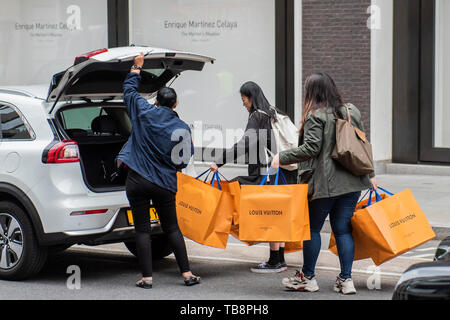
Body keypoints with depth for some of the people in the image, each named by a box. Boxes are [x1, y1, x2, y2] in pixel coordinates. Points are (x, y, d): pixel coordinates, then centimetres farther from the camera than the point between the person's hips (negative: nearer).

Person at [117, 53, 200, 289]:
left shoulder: (145, 113, -6)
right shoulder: (182, 128, -3)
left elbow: (129, 90, 10)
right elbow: (184, 161, 1)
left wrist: (136, 68, 23)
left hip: (138, 181, -1)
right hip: (164, 184, 1)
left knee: (142, 230, 4)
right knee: (172, 229, 13)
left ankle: (147, 277, 2)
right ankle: (186, 273, 11)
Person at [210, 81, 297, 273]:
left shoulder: (257, 117, -11)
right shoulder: (275, 114, 16)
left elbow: (245, 145, -22)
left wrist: (219, 162, -23)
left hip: (267, 173, -9)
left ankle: (274, 262, -3)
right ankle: (280, 260, 15)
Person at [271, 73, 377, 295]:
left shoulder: (315, 116, -9)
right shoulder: (352, 111, 11)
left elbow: (310, 149, -17)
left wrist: (282, 158, -9)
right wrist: (370, 175, 24)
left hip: (324, 183, -6)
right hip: (352, 182, 6)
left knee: (313, 228, 7)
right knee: (343, 229, 8)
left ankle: (307, 277, 15)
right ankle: (346, 280, 5)